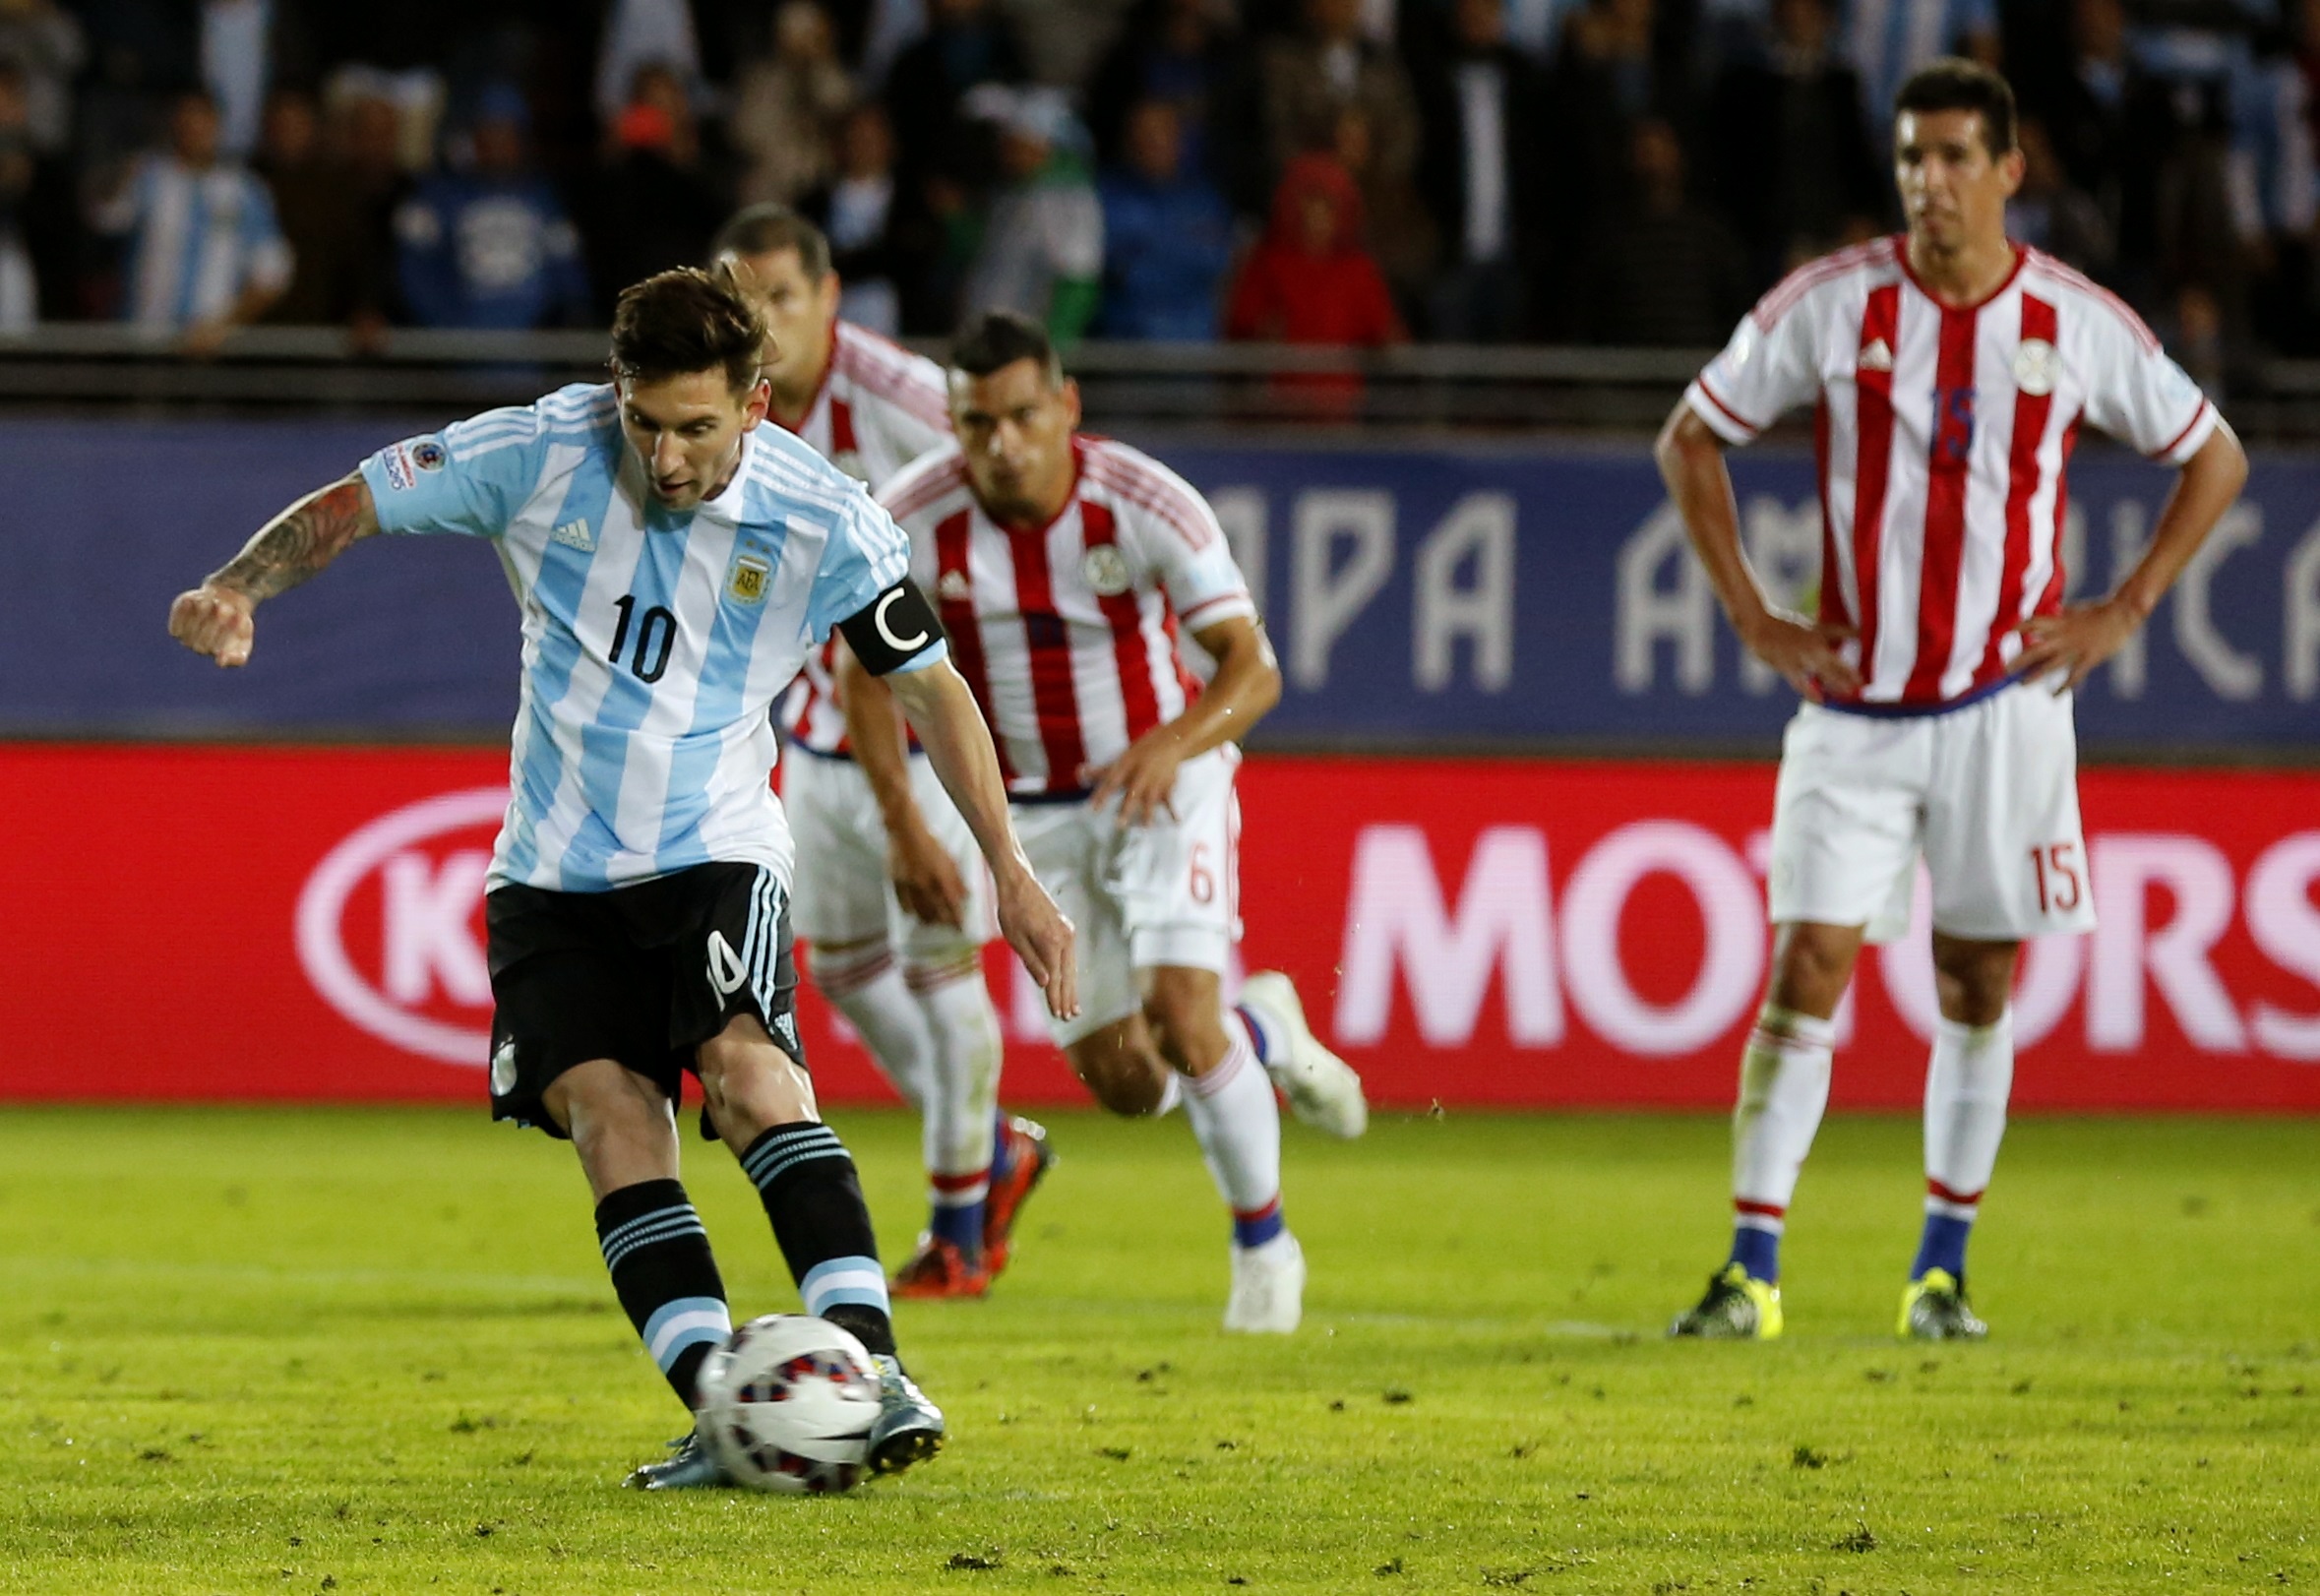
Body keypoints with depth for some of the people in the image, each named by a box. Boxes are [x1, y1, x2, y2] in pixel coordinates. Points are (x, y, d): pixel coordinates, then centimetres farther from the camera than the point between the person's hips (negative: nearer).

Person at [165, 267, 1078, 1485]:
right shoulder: (537, 453, -11)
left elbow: (931, 688, 0)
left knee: (748, 1066, -26)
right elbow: (347, 507, -2)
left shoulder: (820, 521, -12)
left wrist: (1008, 871, -1)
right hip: (554, 869, 2)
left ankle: (873, 1371, -31)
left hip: (712, 850, -2)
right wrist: (236, 588, -21)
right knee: (608, 1112, -13)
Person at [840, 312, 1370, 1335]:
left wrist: (1173, 745, -43)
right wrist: (904, 820, -15)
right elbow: (865, 674, -3)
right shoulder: (915, 520, -16)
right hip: (1033, 816, 3)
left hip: (1165, 781, -3)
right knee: (1123, 1083, -1)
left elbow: (1252, 665, -23)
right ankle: (1265, 1037, 34)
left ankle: (1263, 1246, 3)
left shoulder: (1145, 502, -22)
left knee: (1180, 1016, -21)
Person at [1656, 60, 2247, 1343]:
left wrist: (2122, 612, 1)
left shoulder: (2076, 324, -3)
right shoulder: (1830, 305, -4)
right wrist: (1751, 615, -1)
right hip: (1854, 702, -1)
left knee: (1978, 989, 6)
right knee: (1806, 971, -8)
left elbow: (2213, 457, 11)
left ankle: (1943, 1273, 17)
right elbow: (1690, 440, 7)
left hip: (2005, 698, 1)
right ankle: (1750, 1272, -6)